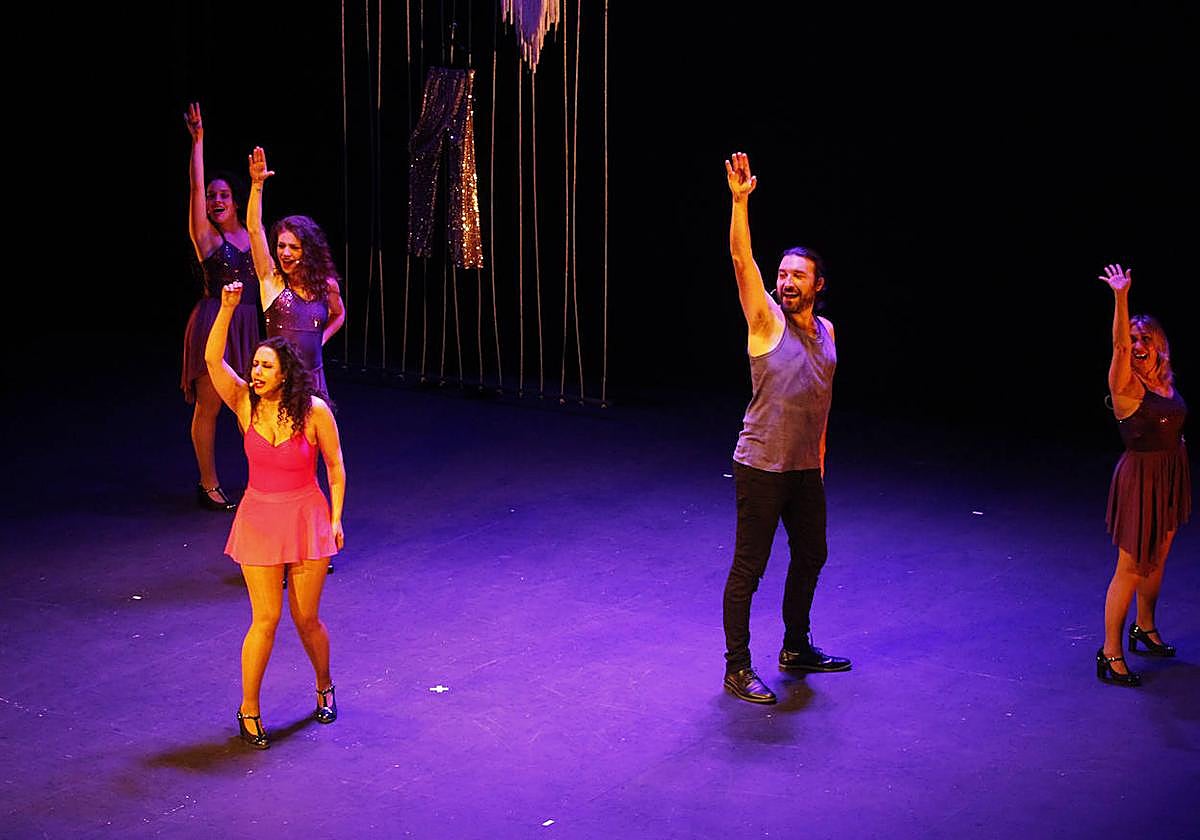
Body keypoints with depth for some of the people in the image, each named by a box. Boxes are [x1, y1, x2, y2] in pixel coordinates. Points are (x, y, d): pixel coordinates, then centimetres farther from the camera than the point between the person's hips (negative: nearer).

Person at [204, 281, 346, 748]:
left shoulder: (314, 411, -12)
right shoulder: (246, 404, -6)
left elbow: (335, 467, -2)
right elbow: (212, 359, -19)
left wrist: (336, 518, -5)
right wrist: (227, 309, -29)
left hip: (306, 518, -1)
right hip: (259, 518, 1)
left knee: (306, 617, 8)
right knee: (265, 618, -1)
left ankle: (324, 687, 35)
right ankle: (249, 709, 14)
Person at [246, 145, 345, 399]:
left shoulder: (326, 285, 4)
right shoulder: (271, 279, -2)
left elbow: (338, 315, 27)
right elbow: (254, 228, -12)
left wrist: (320, 339, 9)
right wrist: (257, 184, -21)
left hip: (312, 377, 3)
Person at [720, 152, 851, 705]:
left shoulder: (825, 331, 10)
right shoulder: (767, 321, -8)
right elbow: (741, 259, -21)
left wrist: (819, 454, 18)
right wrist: (740, 201, -30)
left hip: (806, 469, 7)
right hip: (761, 468, -7)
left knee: (810, 556, 18)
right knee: (748, 569, -2)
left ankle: (796, 648, 36)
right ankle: (737, 669, 7)